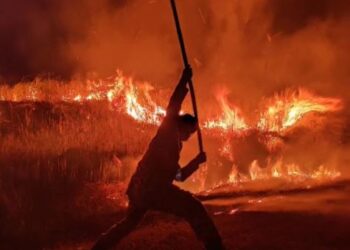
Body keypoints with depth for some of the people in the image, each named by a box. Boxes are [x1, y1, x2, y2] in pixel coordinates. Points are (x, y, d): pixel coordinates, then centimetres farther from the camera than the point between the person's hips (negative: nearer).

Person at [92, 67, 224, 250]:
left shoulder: (173, 146, 31)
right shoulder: (168, 130, 8)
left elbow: (179, 175, 32)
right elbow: (173, 105, -5)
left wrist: (197, 161, 23)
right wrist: (184, 80, -1)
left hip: (140, 189, 10)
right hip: (153, 187, -10)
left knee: (130, 221, 30)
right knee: (195, 210, -11)